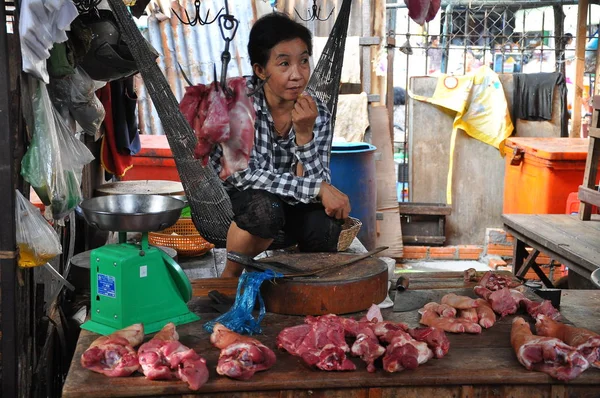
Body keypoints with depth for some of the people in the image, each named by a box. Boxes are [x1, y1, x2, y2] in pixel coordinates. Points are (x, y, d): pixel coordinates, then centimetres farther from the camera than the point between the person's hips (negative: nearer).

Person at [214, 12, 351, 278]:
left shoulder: (317, 112, -12)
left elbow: (317, 182, -17)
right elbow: (245, 175, -28)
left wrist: (304, 134, -32)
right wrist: (317, 188, -33)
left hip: (285, 206, 3)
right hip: (226, 201, -3)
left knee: (325, 224, -26)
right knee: (265, 209, -35)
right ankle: (230, 276, -6)